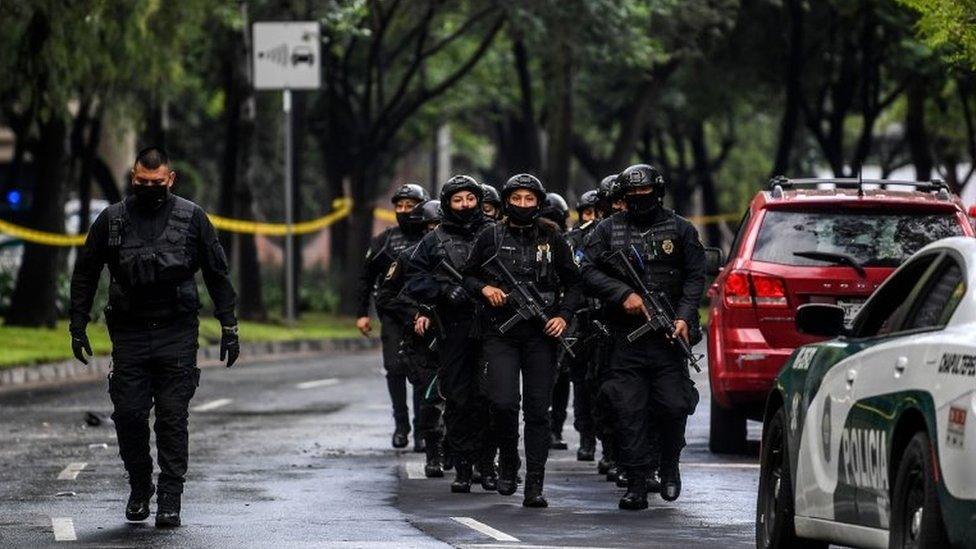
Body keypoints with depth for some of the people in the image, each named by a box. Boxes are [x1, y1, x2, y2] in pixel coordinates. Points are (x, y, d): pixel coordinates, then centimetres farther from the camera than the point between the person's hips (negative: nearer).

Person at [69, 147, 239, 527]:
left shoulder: (192, 218, 3)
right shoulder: (112, 220, 5)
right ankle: (139, 487, 18)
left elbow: (218, 275, 8)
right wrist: (78, 328, 7)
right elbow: (84, 275, 12)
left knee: (173, 419, -3)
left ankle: (170, 497, 1)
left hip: (177, 335, -1)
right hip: (129, 335, 1)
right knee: (128, 415, -1)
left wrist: (229, 328, 5)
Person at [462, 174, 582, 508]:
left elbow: (573, 284, 12)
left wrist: (564, 315, -4)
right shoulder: (491, 238, 7)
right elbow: (469, 277, 14)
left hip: (541, 334, 1)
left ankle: (535, 486, 1)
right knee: (503, 403, -16)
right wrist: (484, 288, -8)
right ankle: (508, 461, 11)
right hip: (501, 333, -1)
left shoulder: (552, 240, 8)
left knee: (538, 411, -1)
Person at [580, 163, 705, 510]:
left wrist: (684, 317, -8)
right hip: (626, 336, 1)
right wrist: (624, 295, -11)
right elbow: (588, 270, 3)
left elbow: (695, 276, 6)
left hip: (668, 336, -1)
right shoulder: (609, 230, 9)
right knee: (629, 410, -3)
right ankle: (636, 485, 0)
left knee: (674, 406, -6)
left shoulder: (680, 230, 9)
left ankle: (669, 466, 21)